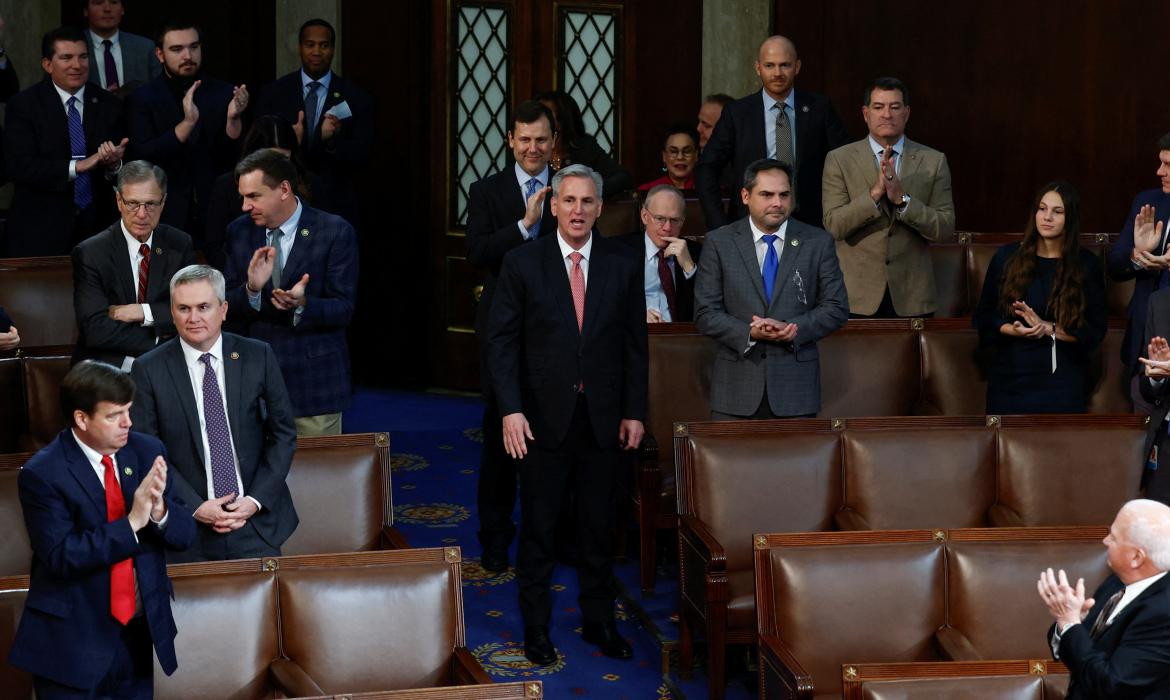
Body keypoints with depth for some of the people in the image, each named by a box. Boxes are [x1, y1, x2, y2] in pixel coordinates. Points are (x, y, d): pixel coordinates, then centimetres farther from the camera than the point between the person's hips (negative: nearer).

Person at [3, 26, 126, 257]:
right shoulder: (23, 105, -3)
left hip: (96, 227, 3)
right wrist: (77, 166, -22)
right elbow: (17, 166, -14)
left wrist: (115, 162, -20)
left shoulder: (109, 105, 5)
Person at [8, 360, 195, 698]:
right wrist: (131, 522, -27)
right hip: (73, 644, -4)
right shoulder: (42, 474, -13)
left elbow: (185, 533, 1)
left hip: (140, 633, 4)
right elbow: (61, 556, -20)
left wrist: (160, 511, -21)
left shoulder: (148, 451, 0)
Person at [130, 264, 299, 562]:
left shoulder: (258, 357, 2)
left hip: (257, 519, 1)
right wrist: (195, 508, -11)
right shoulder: (148, 370, -2)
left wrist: (256, 500, -6)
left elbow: (283, 434, 5)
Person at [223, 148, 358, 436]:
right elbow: (227, 307, 4)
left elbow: (343, 309, -9)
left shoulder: (335, 232, -7)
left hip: (314, 380, -3)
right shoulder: (239, 232, 5)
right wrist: (251, 289, -18)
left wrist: (302, 304, -28)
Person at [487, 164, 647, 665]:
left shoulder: (622, 266, 4)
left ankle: (599, 622, 24)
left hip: (603, 418, 2)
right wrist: (511, 409, -12)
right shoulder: (522, 264, -3)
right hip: (543, 417, -2)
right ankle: (536, 627, 18)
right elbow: (502, 341, -4)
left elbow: (634, 344, 7)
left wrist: (634, 412, 3)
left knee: (599, 528, 11)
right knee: (538, 529, 7)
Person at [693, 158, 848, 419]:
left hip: (796, 387, 1)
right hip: (737, 387, 0)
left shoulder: (818, 242, 6)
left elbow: (836, 308, 4)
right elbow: (705, 314, 0)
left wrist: (791, 330, -13)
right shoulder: (719, 243, 3)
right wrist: (750, 333, -17)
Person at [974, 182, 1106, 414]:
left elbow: (1095, 331, -2)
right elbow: (982, 317, 6)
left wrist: (1048, 329, -14)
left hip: (1062, 381, -1)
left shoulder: (1086, 265, 0)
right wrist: (1013, 330, -13)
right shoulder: (1007, 257, 3)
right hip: (1010, 375, 1)